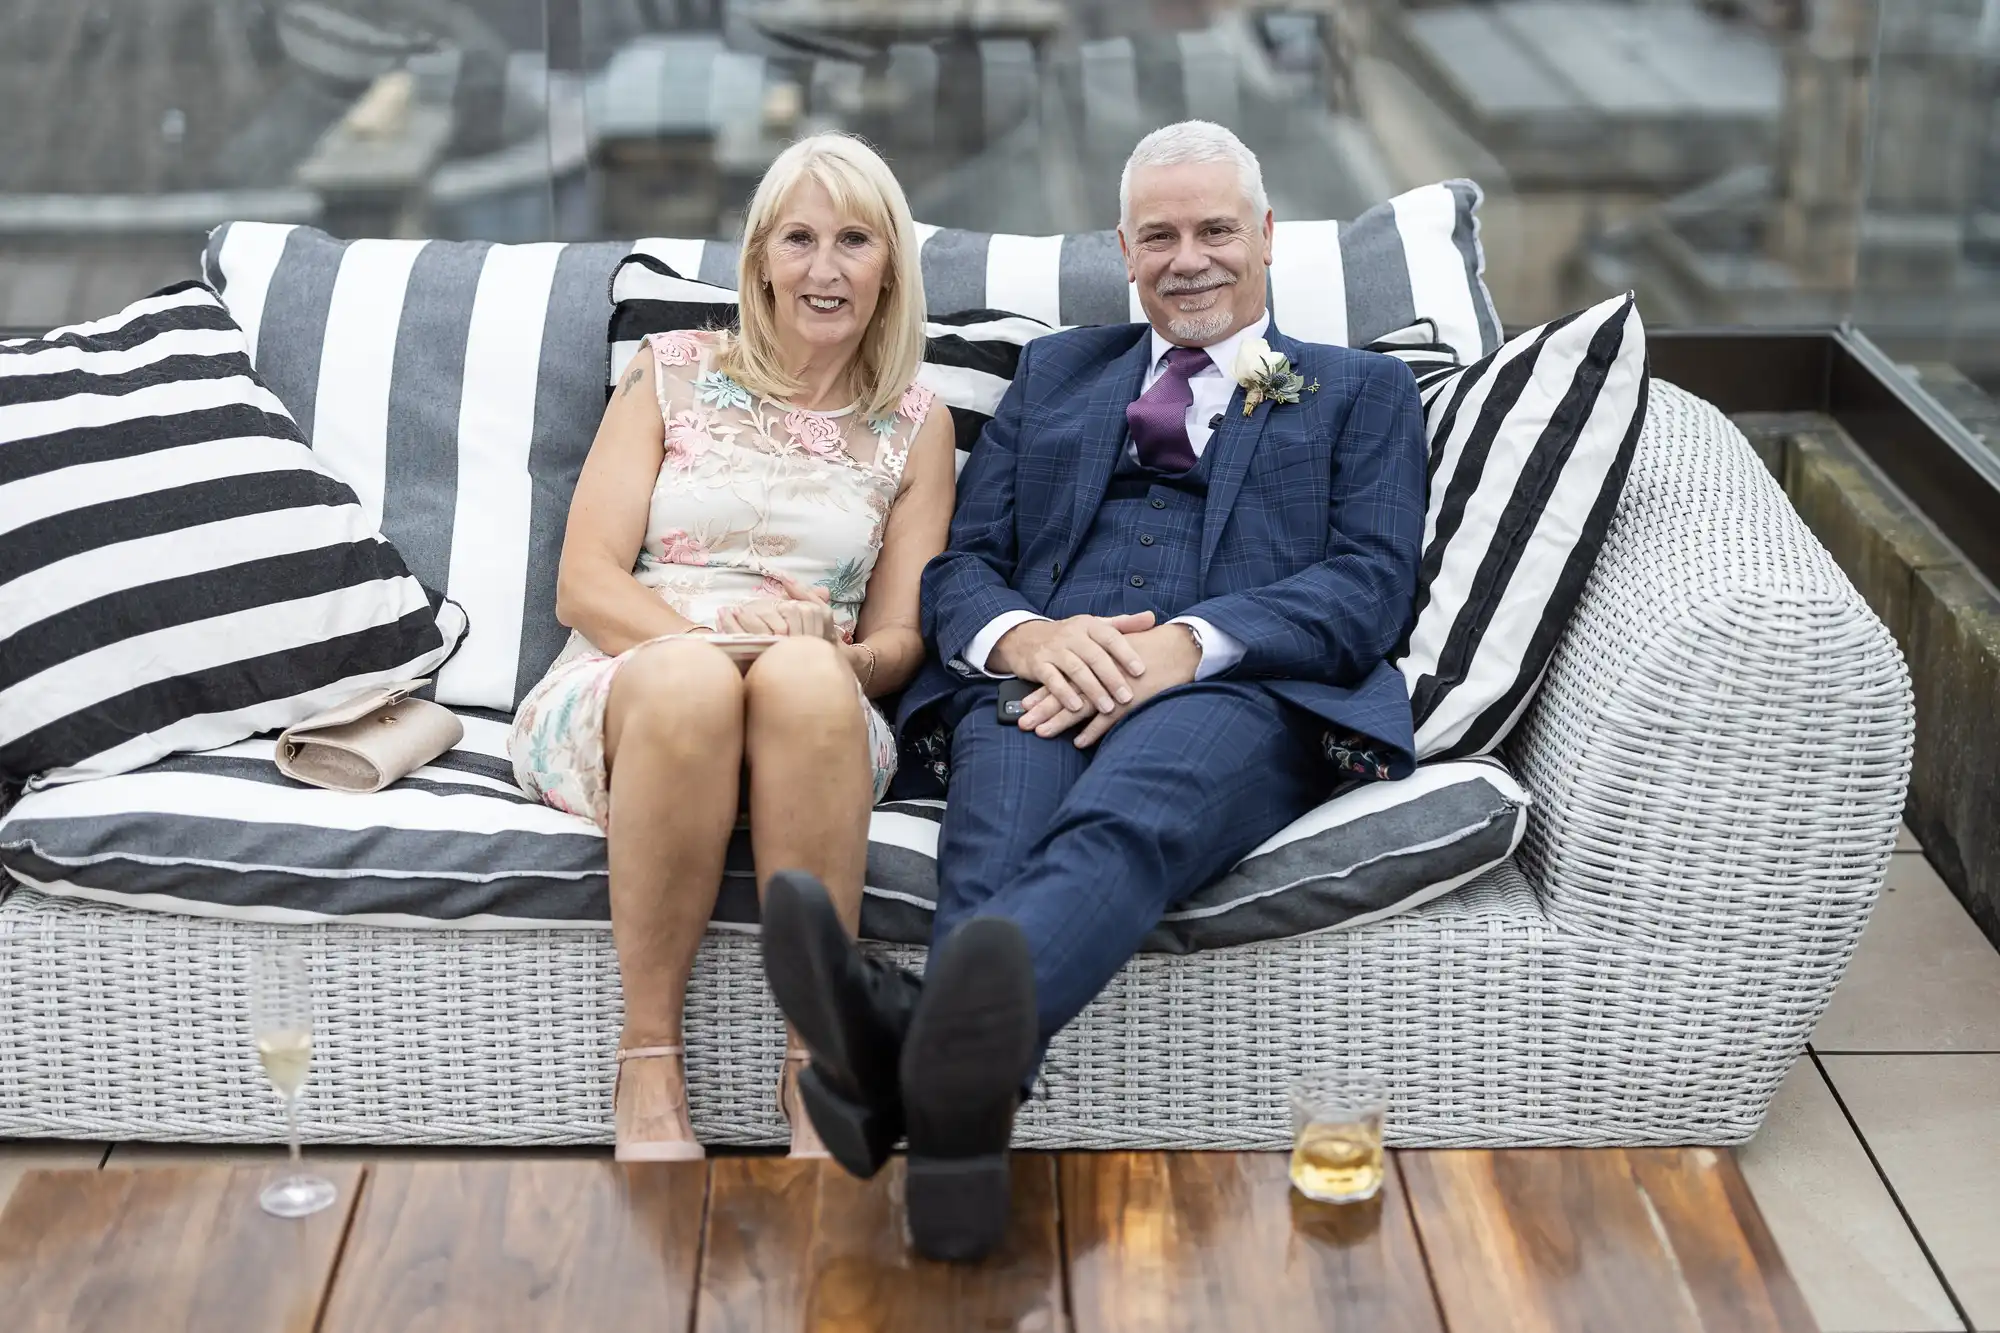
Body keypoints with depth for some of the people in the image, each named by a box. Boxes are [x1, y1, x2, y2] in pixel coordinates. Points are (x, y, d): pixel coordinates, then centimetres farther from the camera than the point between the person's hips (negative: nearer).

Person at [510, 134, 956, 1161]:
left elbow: (899, 639, 11)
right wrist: (699, 633, -17)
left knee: (806, 677, -38)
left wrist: (839, 657, -14)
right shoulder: (673, 374, 13)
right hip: (619, 692, -1)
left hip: (817, 717, 1)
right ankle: (648, 1068, -30)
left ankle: (818, 1072, -34)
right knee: (690, 678, -39)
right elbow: (584, 586, 4)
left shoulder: (916, 427, 17)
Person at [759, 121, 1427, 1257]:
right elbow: (960, 566, 21)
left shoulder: (1363, 392, 24)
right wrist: (1025, 636, -7)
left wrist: (1189, 645, -14)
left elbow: (1372, 588, 6)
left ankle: (930, 1049, -70)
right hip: (1043, 689, 3)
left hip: (1243, 695, -3)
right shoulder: (1056, 372, 33)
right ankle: (951, 1097, -65)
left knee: (1123, 820, -40)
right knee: (994, 861, -36)